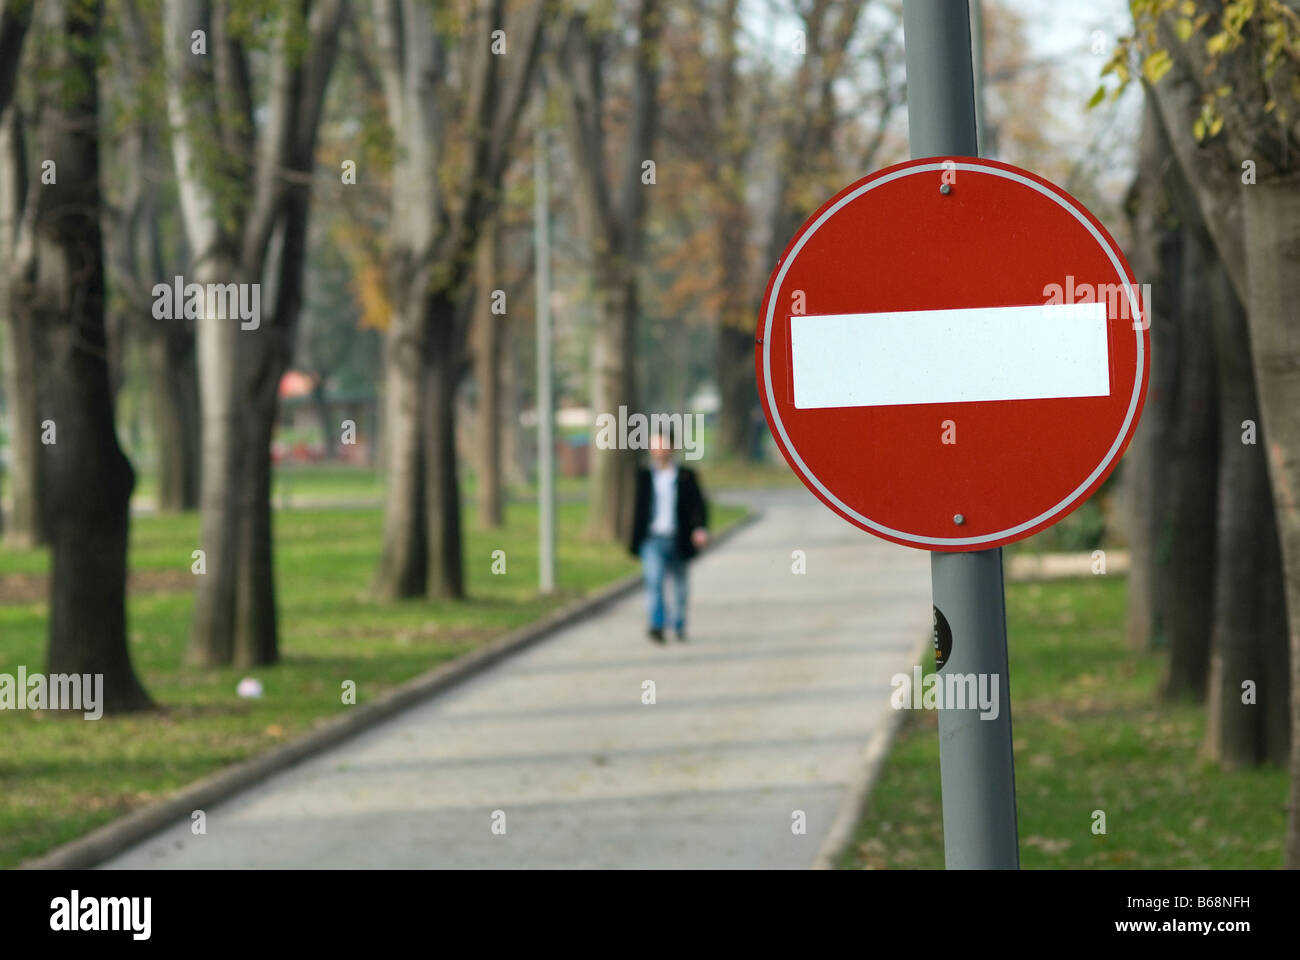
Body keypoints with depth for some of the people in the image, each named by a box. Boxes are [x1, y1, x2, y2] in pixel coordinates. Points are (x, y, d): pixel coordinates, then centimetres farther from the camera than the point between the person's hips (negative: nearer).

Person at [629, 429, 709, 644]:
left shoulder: (686, 476, 3)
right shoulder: (643, 476, 6)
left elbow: (698, 505, -2)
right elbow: (637, 509, 11)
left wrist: (701, 528, -19)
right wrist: (634, 542, 11)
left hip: (677, 542, 1)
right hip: (652, 539, -1)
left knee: (679, 585, 11)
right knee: (654, 579, -20)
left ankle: (679, 626, 29)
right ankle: (656, 626, -25)